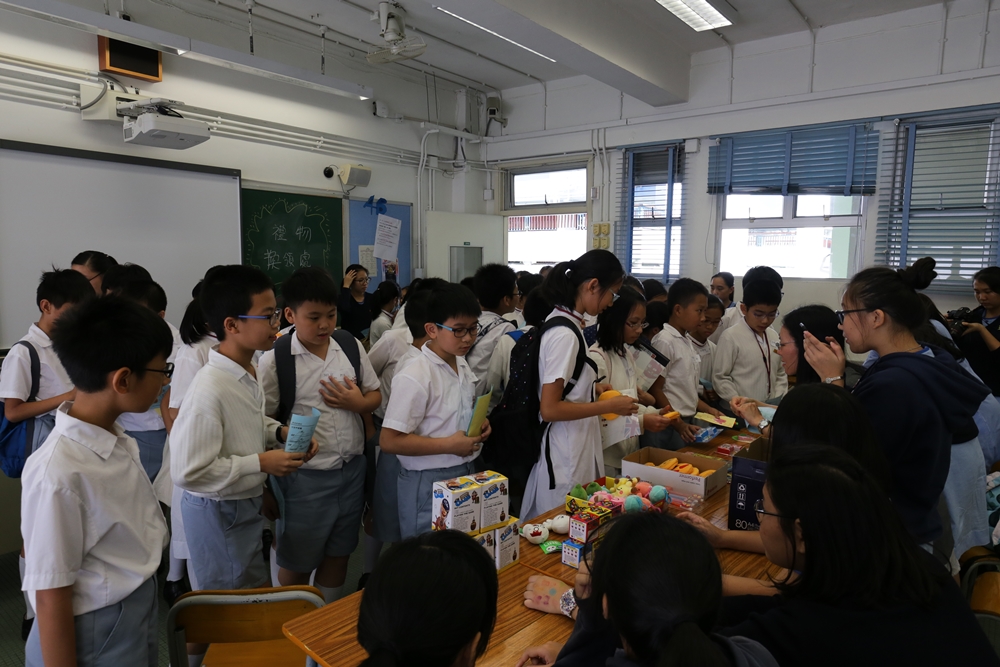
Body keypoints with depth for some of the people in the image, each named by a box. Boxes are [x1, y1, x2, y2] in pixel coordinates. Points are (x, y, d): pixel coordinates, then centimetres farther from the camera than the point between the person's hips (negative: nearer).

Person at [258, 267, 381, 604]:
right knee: (296, 563, 15)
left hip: (352, 470, 4)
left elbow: (375, 395, 8)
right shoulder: (274, 361, -11)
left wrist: (358, 403, -11)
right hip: (305, 476, -4)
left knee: (339, 554, 21)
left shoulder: (352, 347, 1)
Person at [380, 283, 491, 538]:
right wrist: (450, 445, -22)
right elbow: (390, 441, -22)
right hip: (429, 483, -7)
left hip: (464, 474, 8)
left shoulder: (462, 365, 5)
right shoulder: (414, 377, -20)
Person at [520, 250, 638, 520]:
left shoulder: (563, 322, 6)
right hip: (564, 457, -9)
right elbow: (550, 409, -22)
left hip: (573, 449, 9)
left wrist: (592, 387, 10)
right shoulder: (565, 334, -21)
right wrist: (609, 406, -15)